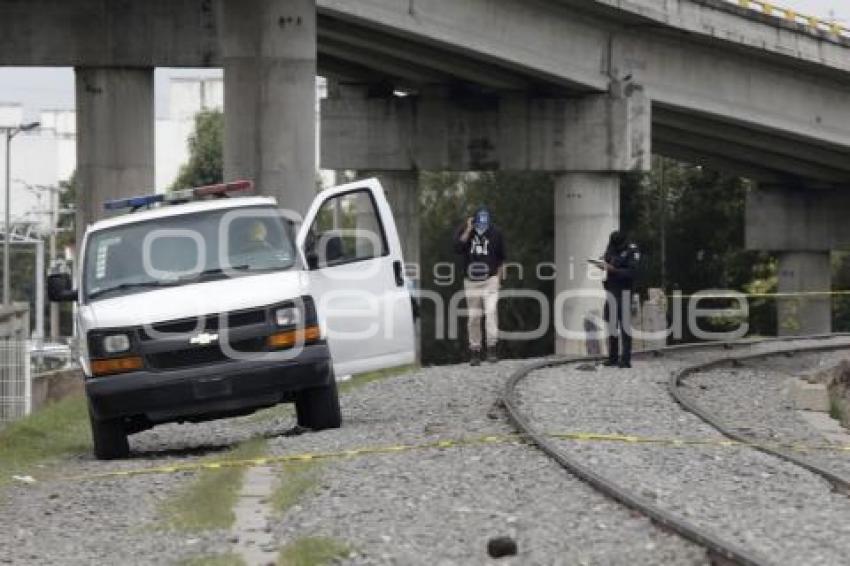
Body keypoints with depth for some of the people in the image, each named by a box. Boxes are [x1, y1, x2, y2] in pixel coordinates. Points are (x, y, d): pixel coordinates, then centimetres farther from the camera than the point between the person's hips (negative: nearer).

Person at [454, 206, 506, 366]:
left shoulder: (495, 234, 0)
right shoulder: (464, 231, -1)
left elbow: (501, 258, 11)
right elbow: (458, 248, -19)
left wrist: (498, 276, 3)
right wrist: (468, 230, -20)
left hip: (490, 280, -1)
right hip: (471, 281, 1)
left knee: (491, 311, -17)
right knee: (473, 317, 4)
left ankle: (491, 348, -17)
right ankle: (475, 351, 11)